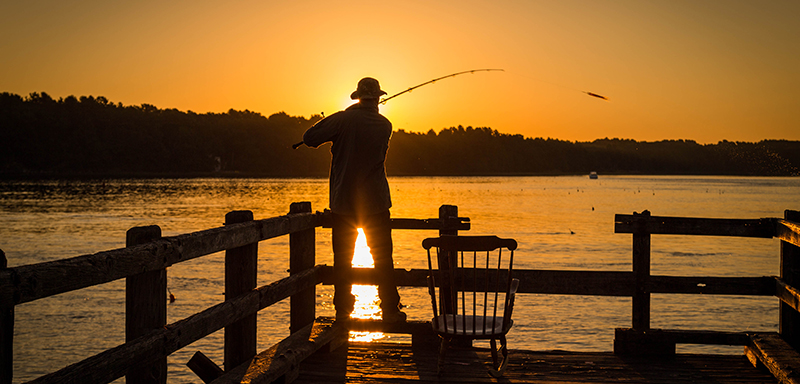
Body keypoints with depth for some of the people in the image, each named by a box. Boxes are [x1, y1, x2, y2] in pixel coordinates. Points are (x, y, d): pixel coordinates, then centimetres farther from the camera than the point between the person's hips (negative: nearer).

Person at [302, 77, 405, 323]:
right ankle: (390, 311, 7)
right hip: (376, 202, 1)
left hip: (343, 202, -1)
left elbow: (309, 138, -7)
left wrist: (329, 123, 11)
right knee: (383, 259, 6)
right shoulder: (385, 126, 1)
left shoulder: (343, 120, -9)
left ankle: (343, 311, 11)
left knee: (342, 259, 8)